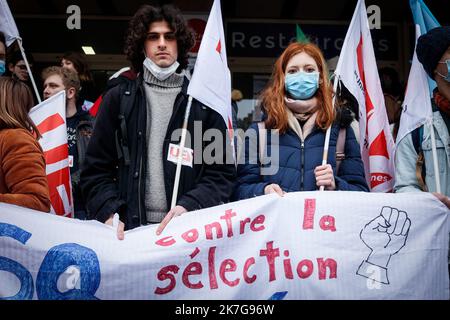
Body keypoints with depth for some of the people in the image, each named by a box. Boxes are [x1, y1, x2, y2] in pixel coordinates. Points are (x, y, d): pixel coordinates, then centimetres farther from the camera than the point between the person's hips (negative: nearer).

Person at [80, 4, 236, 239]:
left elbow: (222, 173, 2)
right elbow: (96, 170, 7)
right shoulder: (118, 99, 7)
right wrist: (109, 212, -9)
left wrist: (189, 207, -14)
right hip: (130, 228, 1)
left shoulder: (204, 101, 4)